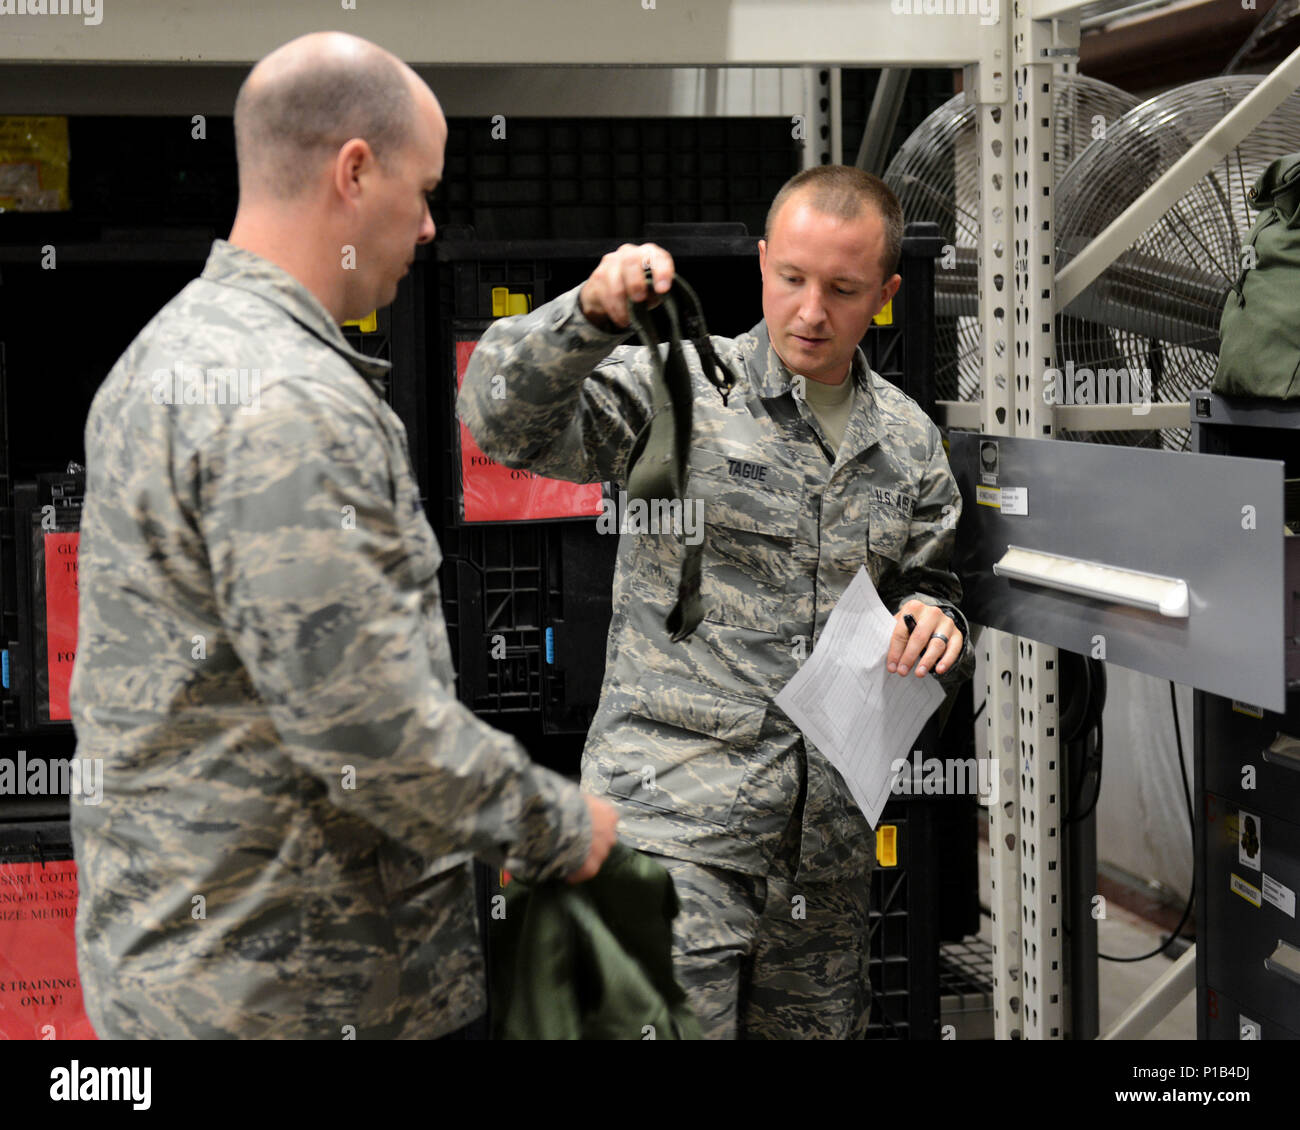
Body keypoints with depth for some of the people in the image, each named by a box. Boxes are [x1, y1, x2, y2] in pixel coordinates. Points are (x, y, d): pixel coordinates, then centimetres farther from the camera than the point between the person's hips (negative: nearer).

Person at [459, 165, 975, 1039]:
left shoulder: (910, 442, 13)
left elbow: (932, 584, 23)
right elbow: (507, 421, -14)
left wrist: (934, 619, -1)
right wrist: (591, 313, -30)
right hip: (676, 821, -5)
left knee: (818, 1029, 13)